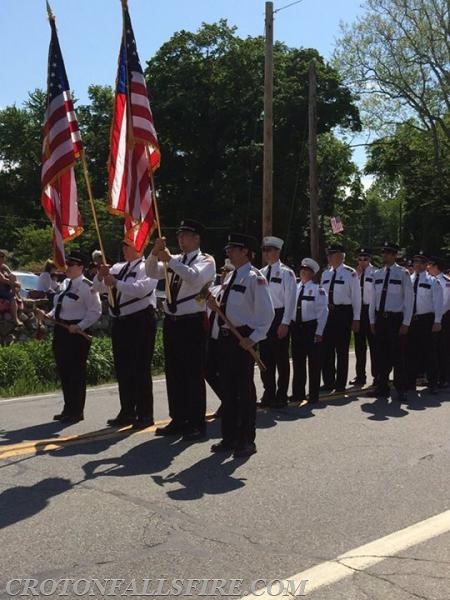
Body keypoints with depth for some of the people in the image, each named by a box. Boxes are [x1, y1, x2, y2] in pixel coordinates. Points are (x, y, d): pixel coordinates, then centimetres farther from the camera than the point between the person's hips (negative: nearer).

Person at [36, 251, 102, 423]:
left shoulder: (86, 286, -11)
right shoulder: (65, 284, 15)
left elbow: (95, 311, -14)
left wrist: (80, 326, -21)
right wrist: (48, 315, 4)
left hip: (76, 332, -9)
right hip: (61, 329, 9)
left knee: (76, 371, -1)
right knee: (63, 370, 13)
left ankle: (76, 411, 9)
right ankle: (68, 409, 24)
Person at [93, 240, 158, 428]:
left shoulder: (147, 268, -6)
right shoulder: (118, 268, 15)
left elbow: (141, 289, -24)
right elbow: (99, 288, 15)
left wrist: (116, 283, -26)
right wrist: (101, 276, -5)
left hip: (140, 322, -7)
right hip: (119, 322, 8)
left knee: (140, 369, -4)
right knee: (123, 370, 12)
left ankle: (145, 414, 4)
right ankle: (127, 413, 23)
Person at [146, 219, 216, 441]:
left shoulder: (206, 260, -3)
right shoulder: (175, 260, 15)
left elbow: (194, 277, -23)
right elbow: (152, 273, 6)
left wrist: (170, 260, -25)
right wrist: (155, 253, -10)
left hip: (193, 323, -6)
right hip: (171, 322, 7)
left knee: (193, 374, -2)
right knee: (174, 373, 11)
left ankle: (197, 423, 7)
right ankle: (178, 420, 21)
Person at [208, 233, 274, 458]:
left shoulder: (255, 278, -10)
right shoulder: (229, 277, 15)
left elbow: (267, 312, -14)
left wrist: (253, 338, -19)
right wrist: (216, 306, 0)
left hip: (243, 339, -8)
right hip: (224, 336, 8)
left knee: (244, 390, 0)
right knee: (227, 389, 12)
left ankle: (246, 441, 11)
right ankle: (229, 437, 23)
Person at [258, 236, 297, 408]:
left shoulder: (286, 273, -5)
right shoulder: (261, 273, 10)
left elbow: (290, 300, -9)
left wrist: (285, 323, -15)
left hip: (279, 318, -5)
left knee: (281, 358, 3)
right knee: (265, 358, 9)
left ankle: (281, 395, 14)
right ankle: (268, 394, 20)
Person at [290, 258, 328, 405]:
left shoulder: (317, 289, -6)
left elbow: (323, 311, -7)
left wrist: (319, 332, -10)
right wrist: (289, 325, 2)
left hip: (311, 327, -4)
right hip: (296, 327, 4)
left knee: (314, 362, 4)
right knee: (298, 361, 12)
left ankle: (314, 395, 14)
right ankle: (298, 393, 23)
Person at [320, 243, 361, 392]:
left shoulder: (350, 273, -6)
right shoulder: (325, 274, 12)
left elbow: (356, 296, -5)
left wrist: (356, 318, -8)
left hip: (343, 313, -5)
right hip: (327, 313, 5)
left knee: (342, 349, 3)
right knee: (327, 349, 7)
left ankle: (340, 384, 13)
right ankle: (328, 383, 18)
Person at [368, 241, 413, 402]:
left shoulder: (403, 273, -4)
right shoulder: (377, 274, 9)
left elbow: (408, 299, -5)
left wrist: (406, 323, -9)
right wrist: (372, 320, 9)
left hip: (396, 318, -4)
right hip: (380, 318, 5)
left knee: (398, 355, 1)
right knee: (381, 355, 8)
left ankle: (401, 389, 11)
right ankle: (382, 388, 17)